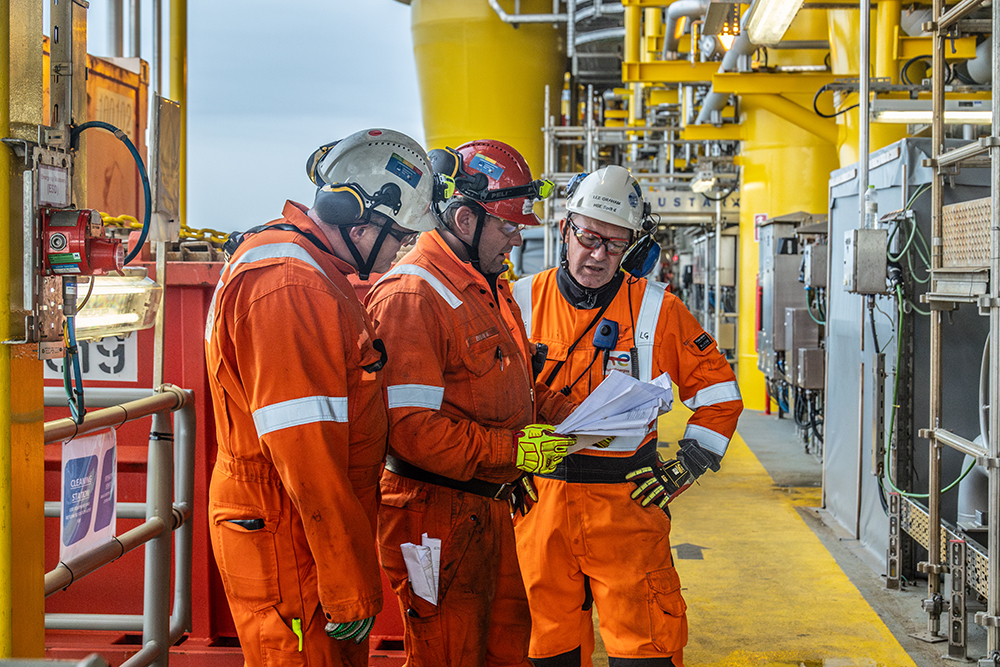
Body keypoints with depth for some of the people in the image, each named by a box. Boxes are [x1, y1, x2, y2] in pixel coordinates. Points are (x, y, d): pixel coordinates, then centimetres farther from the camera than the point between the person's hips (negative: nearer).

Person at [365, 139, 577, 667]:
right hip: (436, 512, -9)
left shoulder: (490, 288, 15)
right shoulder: (411, 295, -18)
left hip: (490, 507, 9)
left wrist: (564, 415, 3)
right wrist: (512, 450, -23)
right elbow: (409, 427, -25)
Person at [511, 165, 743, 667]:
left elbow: (720, 393, 7)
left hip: (628, 499, -1)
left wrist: (682, 471, 0)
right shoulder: (521, 302, 3)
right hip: (539, 498, 2)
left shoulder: (657, 312, 0)